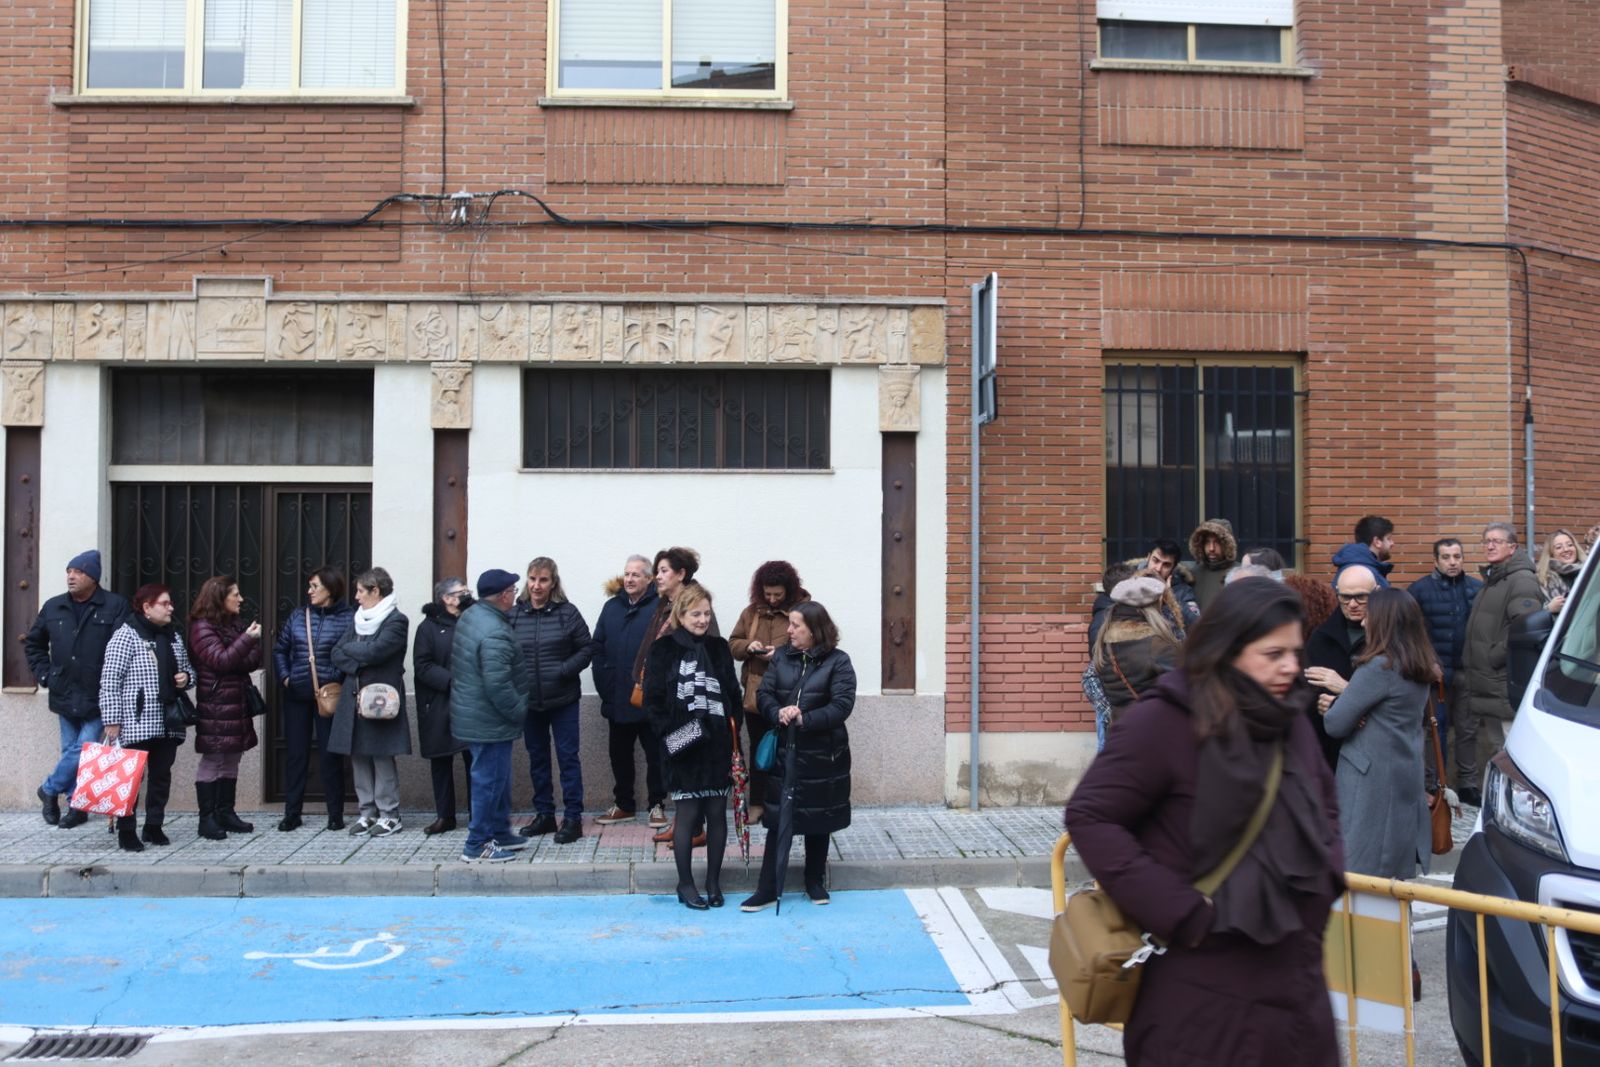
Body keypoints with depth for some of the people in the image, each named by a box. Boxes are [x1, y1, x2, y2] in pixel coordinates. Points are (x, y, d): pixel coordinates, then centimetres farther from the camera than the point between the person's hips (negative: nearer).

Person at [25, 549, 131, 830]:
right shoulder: (53, 607, 8)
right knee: (71, 752, 11)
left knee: (84, 750, -7)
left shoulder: (115, 606, -7)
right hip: (65, 696, 5)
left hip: (97, 697, -4)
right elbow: (33, 643, 22)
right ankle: (77, 806, 22)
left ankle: (49, 789, 17)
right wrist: (44, 675, 11)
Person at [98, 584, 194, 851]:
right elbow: (110, 681, -12)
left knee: (162, 775, 11)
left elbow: (187, 669, 27)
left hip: (168, 724, 7)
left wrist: (186, 677, 3)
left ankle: (153, 827, 22)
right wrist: (112, 720, -15)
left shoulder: (173, 636, 14)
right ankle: (126, 831, 6)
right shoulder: (127, 635, -8)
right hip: (136, 723, -7)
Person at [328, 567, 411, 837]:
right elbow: (337, 655, 9)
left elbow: (373, 652, -19)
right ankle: (367, 812, 17)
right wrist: (359, 662, -10)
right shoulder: (359, 619, 15)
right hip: (354, 698, 7)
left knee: (382, 757, -2)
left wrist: (349, 647, -1)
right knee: (358, 757, 8)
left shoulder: (397, 621, -8)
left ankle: (389, 814, 7)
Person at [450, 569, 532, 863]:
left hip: (473, 714, 10)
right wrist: (519, 712, -14)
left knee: (498, 777, 20)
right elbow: (497, 686, -29)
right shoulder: (495, 633, -25)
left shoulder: (469, 616, 7)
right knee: (489, 780, 0)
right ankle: (477, 846, 8)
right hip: (489, 722, -10)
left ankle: (500, 832, 31)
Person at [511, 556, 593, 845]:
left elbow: (585, 650, -4)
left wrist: (562, 671, -16)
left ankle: (573, 818, 9)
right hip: (529, 700, 3)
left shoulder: (567, 612, -6)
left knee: (568, 757, 2)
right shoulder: (514, 615, 1)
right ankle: (544, 814, 26)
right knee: (537, 758, 14)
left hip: (563, 700, -3)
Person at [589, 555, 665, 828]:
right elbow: (597, 648, 8)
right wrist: (603, 683, 0)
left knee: (655, 754, 5)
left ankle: (657, 805, 17)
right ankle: (623, 805, 27)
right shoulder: (611, 607, 8)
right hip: (617, 699, 5)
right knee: (619, 753, 15)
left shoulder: (659, 608, -9)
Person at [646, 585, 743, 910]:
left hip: (718, 745, 4)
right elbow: (653, 699, -4)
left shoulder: (719, 648, 10)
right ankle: (685, 884, 14)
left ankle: (713, 881, 19)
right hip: (684, 748, -3)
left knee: (717, 813, 7)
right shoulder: (663, 650, -1)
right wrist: (669, 733, -14)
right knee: (688, 814, 1)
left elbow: (734, 695, 10)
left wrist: (733, 733, 0)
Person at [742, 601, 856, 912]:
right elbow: (763, 694, 1)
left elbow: (842, 705, -14)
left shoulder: (838, 661, -6)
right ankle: (767, 889, 7)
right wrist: (778, 714, -20)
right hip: (784, 751, 2)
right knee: (778, 819, 2)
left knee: (818, 821, 11)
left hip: (822, 755, -2)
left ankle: (816, 882, 29)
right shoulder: (781, 657, 6)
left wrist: (805, 719, -24)